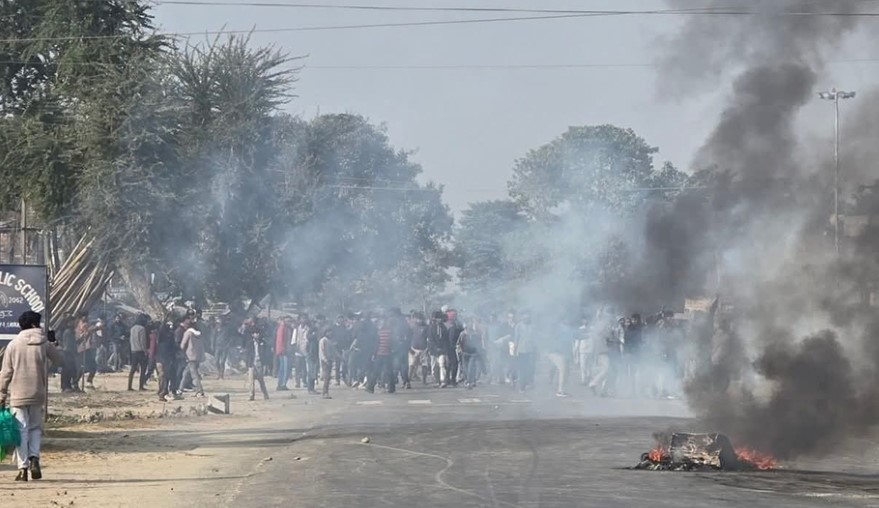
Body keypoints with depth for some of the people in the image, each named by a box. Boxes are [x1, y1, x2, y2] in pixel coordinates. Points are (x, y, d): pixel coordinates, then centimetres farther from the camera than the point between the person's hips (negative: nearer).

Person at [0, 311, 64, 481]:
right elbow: (60, 360, 11)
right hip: (37, 395, 1)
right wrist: (52, 346, 25)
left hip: (17, 395, -1)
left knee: (21, 430, 2)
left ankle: (23, 468, -2)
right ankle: (34, 458, -4)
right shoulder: (44, 344, -2)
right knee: (35, 428, 17)